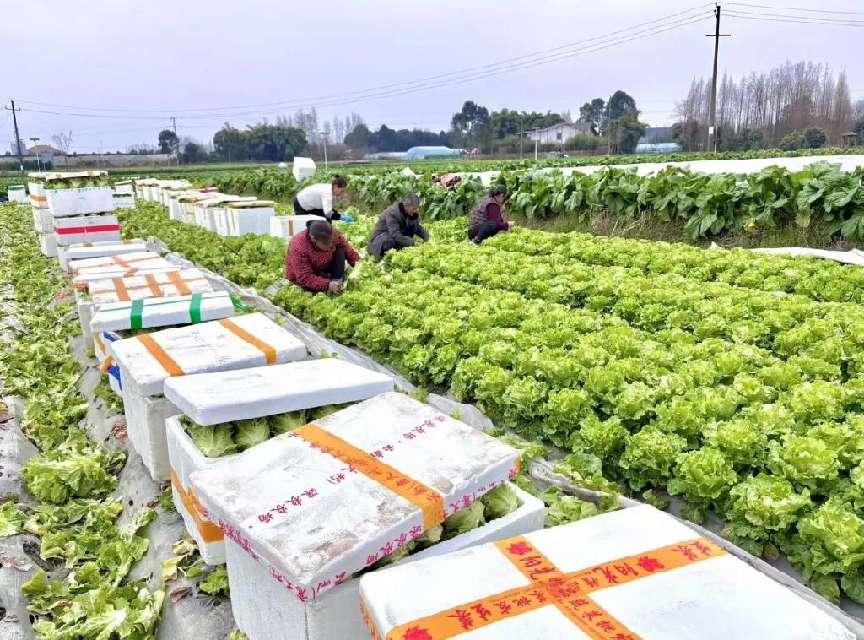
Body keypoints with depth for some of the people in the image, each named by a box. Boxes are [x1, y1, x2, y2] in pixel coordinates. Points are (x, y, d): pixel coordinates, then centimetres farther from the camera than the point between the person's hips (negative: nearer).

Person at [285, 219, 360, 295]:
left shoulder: (334, 235, -24)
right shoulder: (299, 247, -36)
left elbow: (350, 253, -13)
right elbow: (304, 278, -35)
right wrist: (327, 285, -44)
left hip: (324, 267, 5)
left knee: (340, 250, -17)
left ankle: (337, 282, -21)